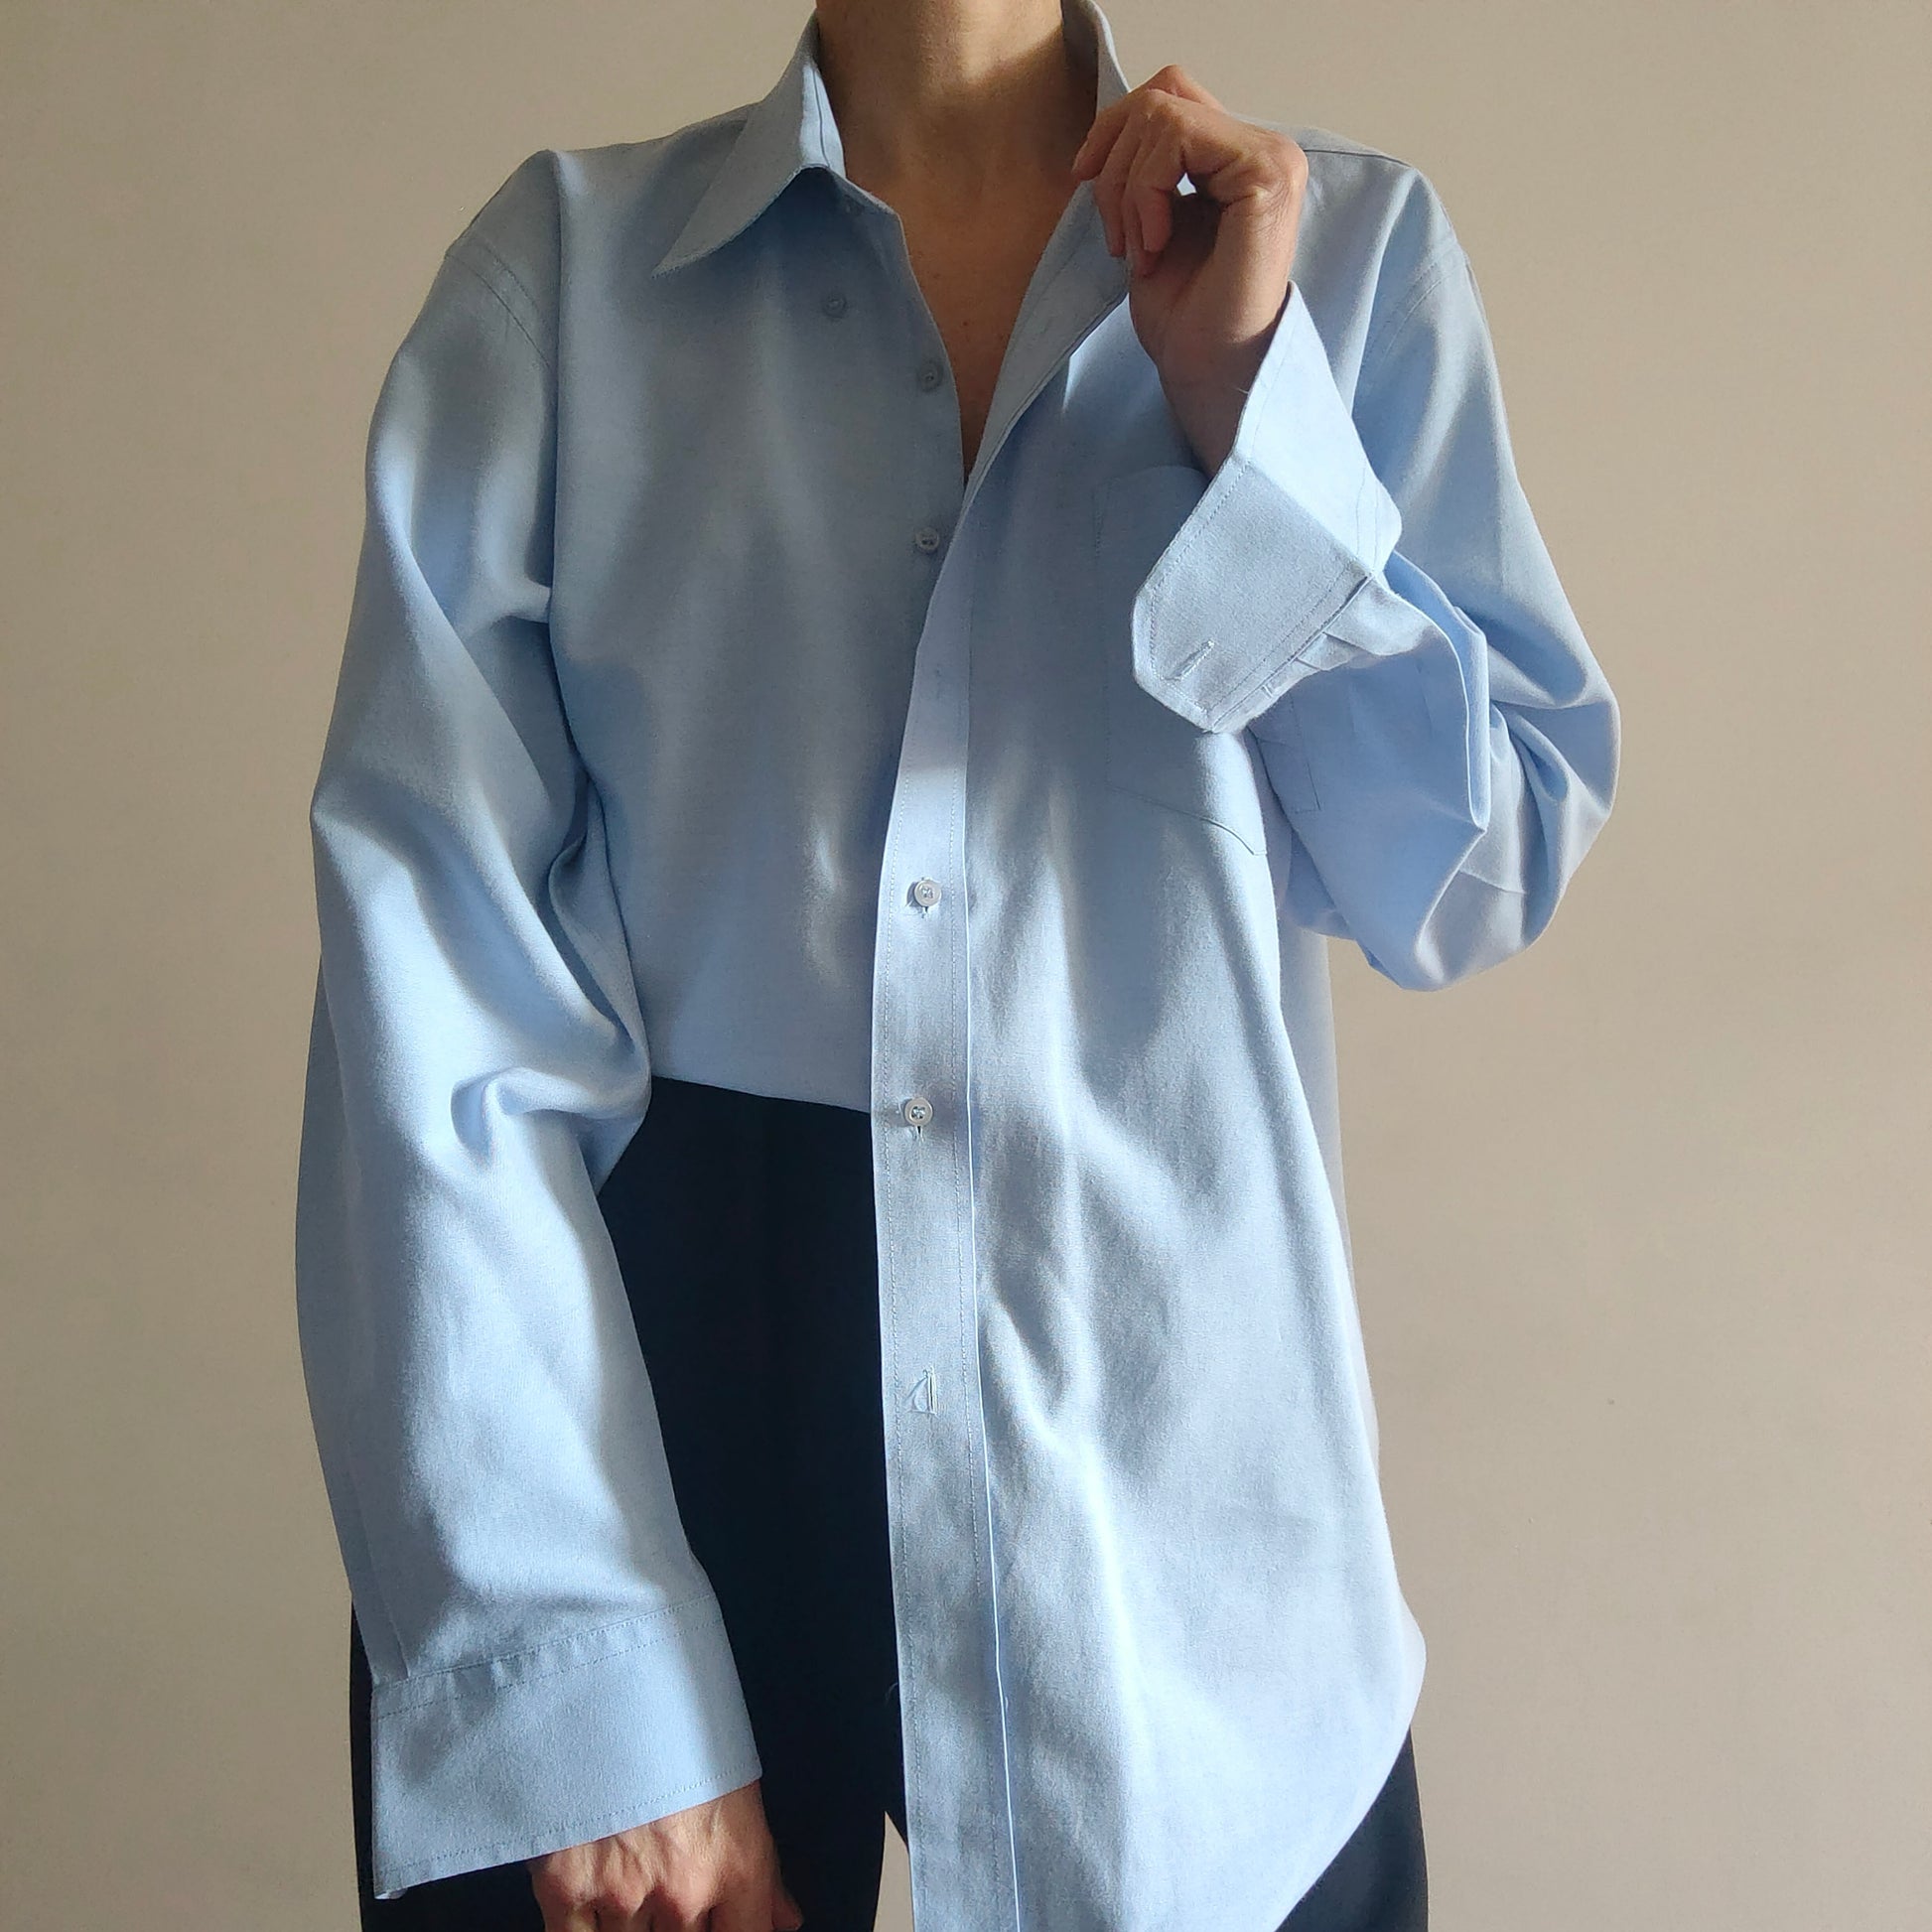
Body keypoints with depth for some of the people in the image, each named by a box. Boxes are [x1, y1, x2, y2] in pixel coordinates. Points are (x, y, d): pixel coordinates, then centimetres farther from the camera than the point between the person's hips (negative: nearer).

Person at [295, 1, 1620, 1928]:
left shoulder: (1352, 248, 3)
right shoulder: (562, 263, -3)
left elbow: (1480, 882, 0)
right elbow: (438, 973, -9)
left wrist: (1242, 393, -11)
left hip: (1161, 1444, 2)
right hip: (631, 1378, -1)